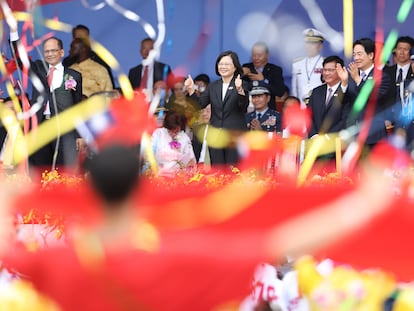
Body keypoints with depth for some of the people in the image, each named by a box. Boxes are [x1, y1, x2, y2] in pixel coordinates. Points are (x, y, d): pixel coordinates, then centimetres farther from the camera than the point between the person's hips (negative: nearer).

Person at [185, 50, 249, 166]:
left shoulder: (242, 85, -2)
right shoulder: (213, 86, 12)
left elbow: (244, 106, -17)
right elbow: (200, 104, 6)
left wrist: (239, 90, -34)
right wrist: (191, 90, -8)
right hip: (216, 136, 4)